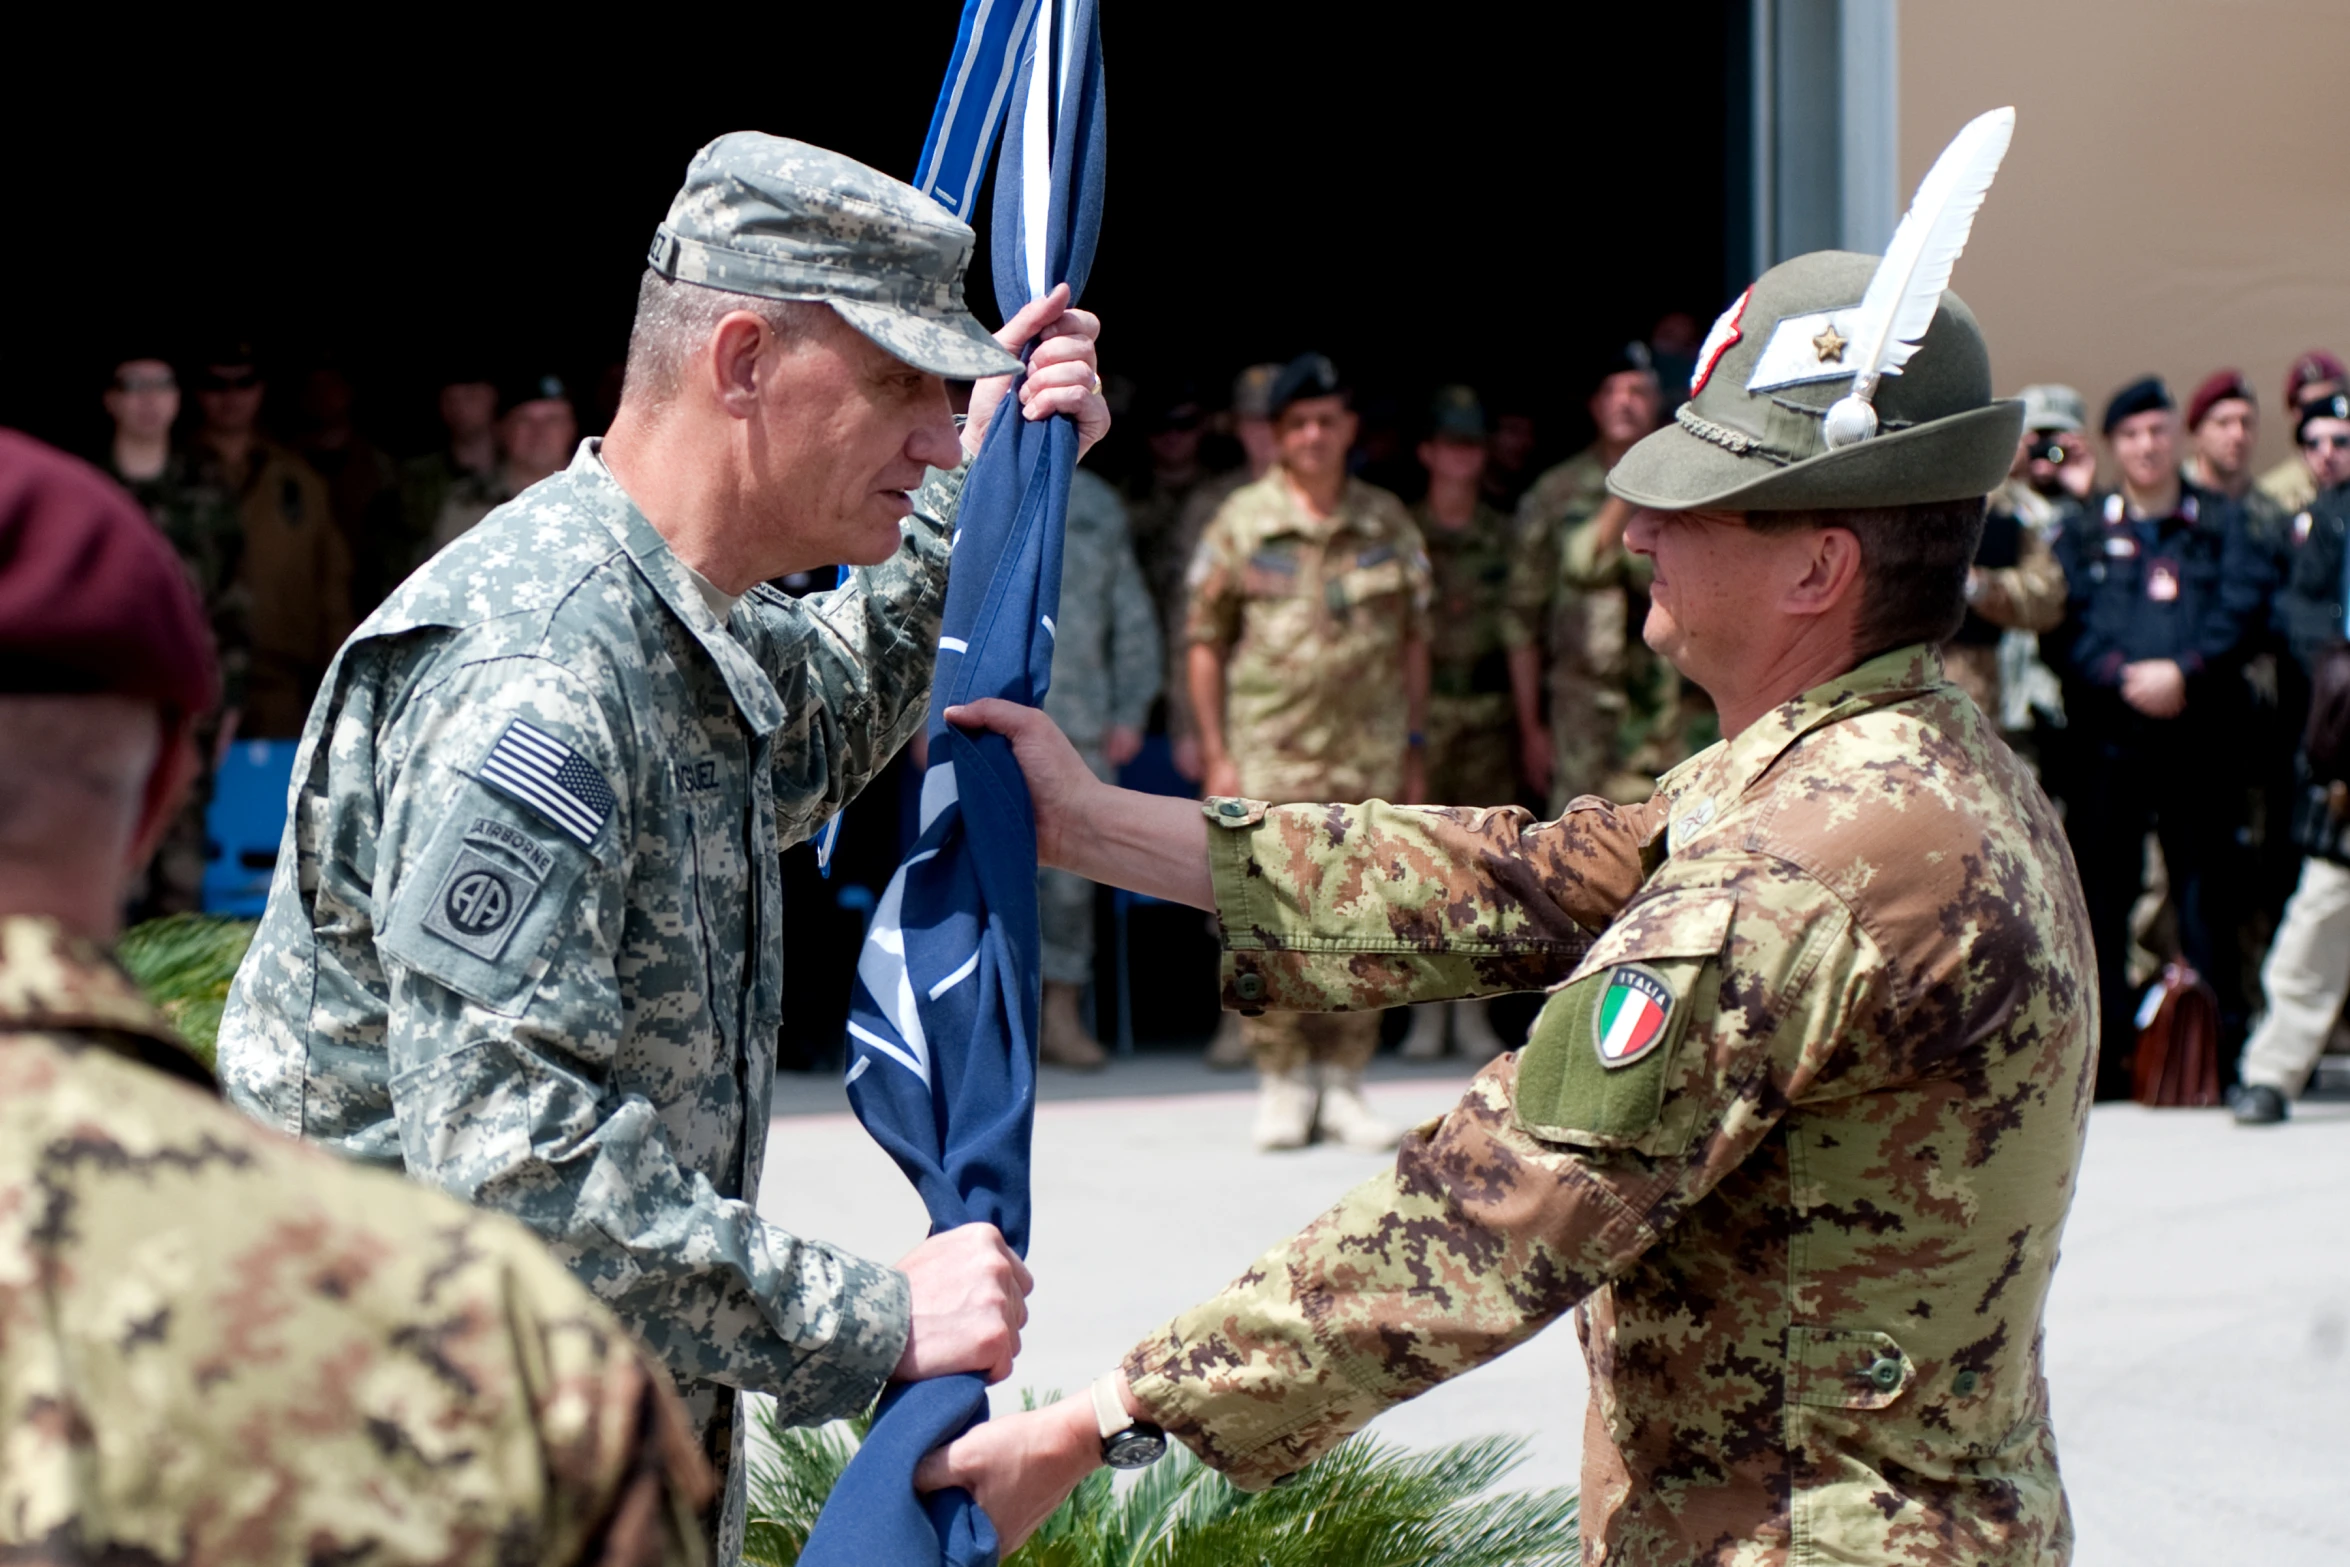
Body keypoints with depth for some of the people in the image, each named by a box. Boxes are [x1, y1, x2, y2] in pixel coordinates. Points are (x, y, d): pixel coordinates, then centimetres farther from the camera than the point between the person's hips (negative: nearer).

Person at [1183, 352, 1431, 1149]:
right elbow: (1204, 642, 4)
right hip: (1269, 751, -2)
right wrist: (1215, 753, -2)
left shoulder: (1389, 523, 9)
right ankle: (1282, 1083, 5)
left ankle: (1344, 1083, 11)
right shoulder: (1241, 522, 3)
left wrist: (1415, 746, 10)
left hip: (1371, 755, 2)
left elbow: (1414, 640, 14)